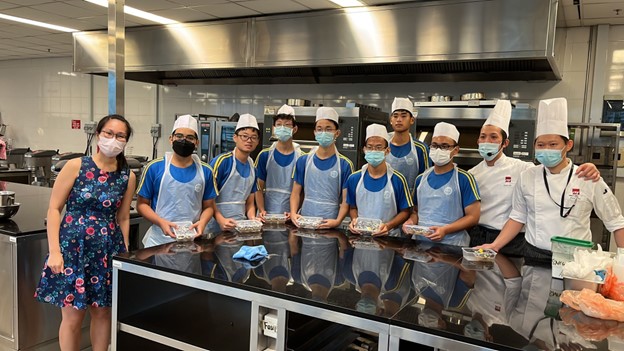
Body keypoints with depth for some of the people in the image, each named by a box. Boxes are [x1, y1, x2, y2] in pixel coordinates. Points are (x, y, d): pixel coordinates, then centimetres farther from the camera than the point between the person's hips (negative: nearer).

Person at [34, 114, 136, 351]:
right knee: (73, 316, 4)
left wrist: (125, 254, 9)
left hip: (108, 250, 3)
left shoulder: (128, 177, 2)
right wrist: (54, 250, -12)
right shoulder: (75, 166, -6)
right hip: (73, 246, -2)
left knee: (103, 312, 12)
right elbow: (54, 209, -5)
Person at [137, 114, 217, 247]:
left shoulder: (205, 171, 3)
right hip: (159, 240, -1)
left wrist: (202, 222, -10)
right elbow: (142, 204, 1)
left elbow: (208, 206, 10)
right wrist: (161, 222, -15)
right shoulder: (154, 168, -3)